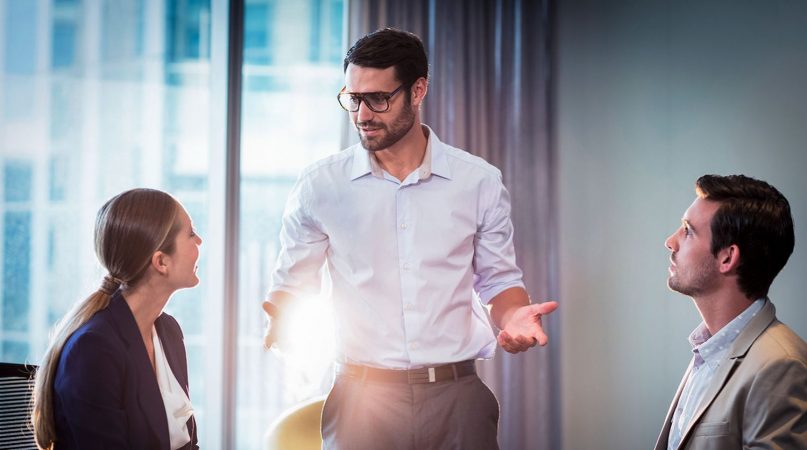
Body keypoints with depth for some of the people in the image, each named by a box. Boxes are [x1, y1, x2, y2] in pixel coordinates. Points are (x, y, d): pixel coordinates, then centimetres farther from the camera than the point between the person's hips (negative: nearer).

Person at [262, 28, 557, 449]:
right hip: (362, 396, -1)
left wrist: (513, 315, -10)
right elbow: (293, 284, 8)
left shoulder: (479, 181, 3)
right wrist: (282, 320, -14)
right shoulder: (319, 185, 1)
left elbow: (499, 279, 12)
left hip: (457, 397, 1)